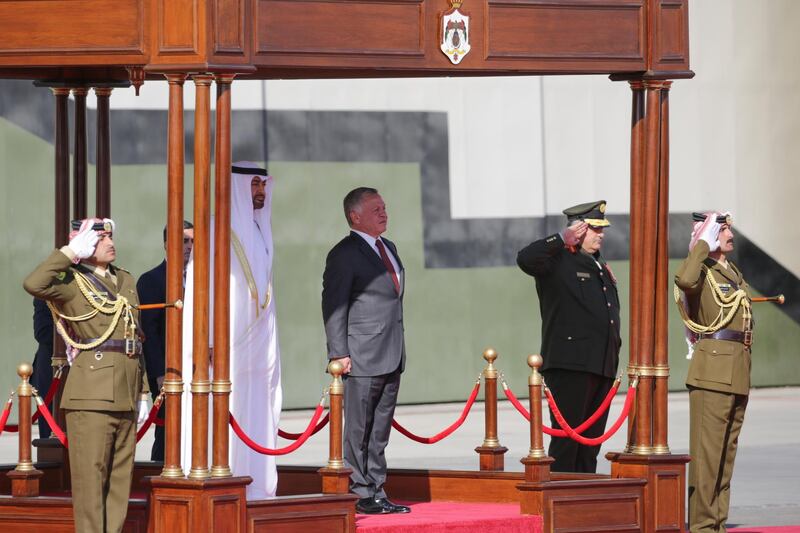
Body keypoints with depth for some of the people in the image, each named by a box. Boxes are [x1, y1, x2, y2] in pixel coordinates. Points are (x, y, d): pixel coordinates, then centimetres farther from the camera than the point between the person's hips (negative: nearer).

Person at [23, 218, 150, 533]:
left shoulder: (126, 281, 18)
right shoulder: (72, 283, -3)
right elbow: (34, 284, -25)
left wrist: (142, 392, 19)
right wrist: (71, 252, -18)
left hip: (125, 396, 7)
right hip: (91, 395, -7)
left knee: (120, 478, 9)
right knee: (90, 477, -6)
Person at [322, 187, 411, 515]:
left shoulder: (389, 248, 17)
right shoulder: (344, 254, -8)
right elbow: (334, 306, -11)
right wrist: (339, 353, -17)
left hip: (392, 357, 8)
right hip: (362, 358, -8)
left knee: (380, 431, 10)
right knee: (359, 429, -3)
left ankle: (377, 492, 14)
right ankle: (361, 494, -1)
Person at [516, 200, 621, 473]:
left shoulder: (600, 267, 22)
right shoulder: (558, 262, -4)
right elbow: (526, 258, -24)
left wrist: (614, 353, 21)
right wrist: (562, 239, -19)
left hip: (602, 366, 8)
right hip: (570, 365, -8)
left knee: (591, 439, 10)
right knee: (567, 436, -9)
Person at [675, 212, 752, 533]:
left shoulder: (734, 273, 20)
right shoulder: (702, 272, -5)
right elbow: (684, 280, -31)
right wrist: (703, 245, -18)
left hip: (738, 374, 8)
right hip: (712, 372, -8)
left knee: (726, 451, 10)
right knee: (706, 450, -10)